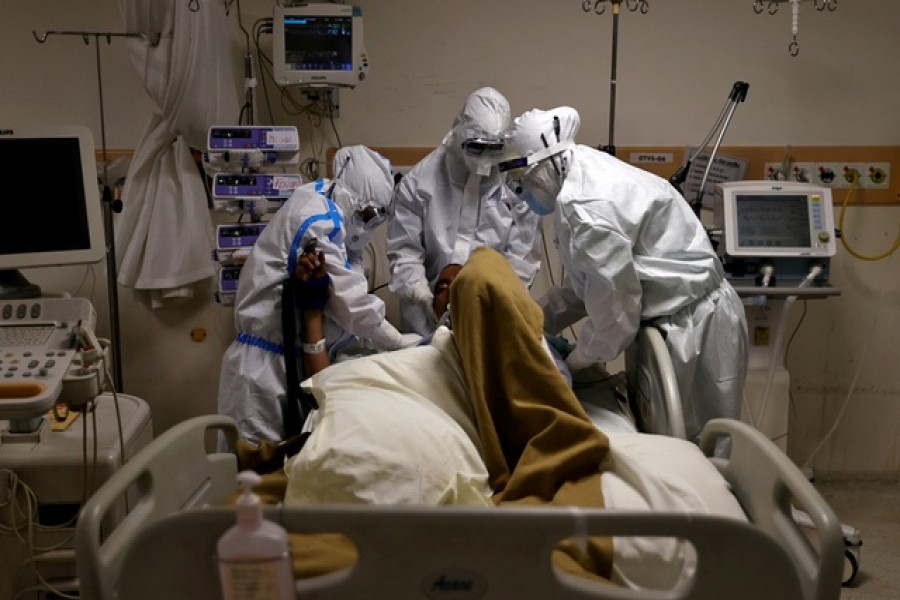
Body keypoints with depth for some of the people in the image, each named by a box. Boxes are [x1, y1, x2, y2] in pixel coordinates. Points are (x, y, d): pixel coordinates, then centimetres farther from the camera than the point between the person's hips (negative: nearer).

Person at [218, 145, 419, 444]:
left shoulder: (330, 217, 13)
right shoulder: (318, 218, -17)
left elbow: (340, 306, 10)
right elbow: (348, 302, -19)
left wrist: (383, 345, 3)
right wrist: (399, 342, -9)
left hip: (297, 362, 9)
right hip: (266, 367, -9)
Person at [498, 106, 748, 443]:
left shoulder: (584, 205, -24)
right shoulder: (586, 179, 7)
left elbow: (614, 303, -22)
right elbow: (583, 284, 14)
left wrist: (575, 361, -6)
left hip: (694, 329, -10)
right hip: (678, 319, 10)